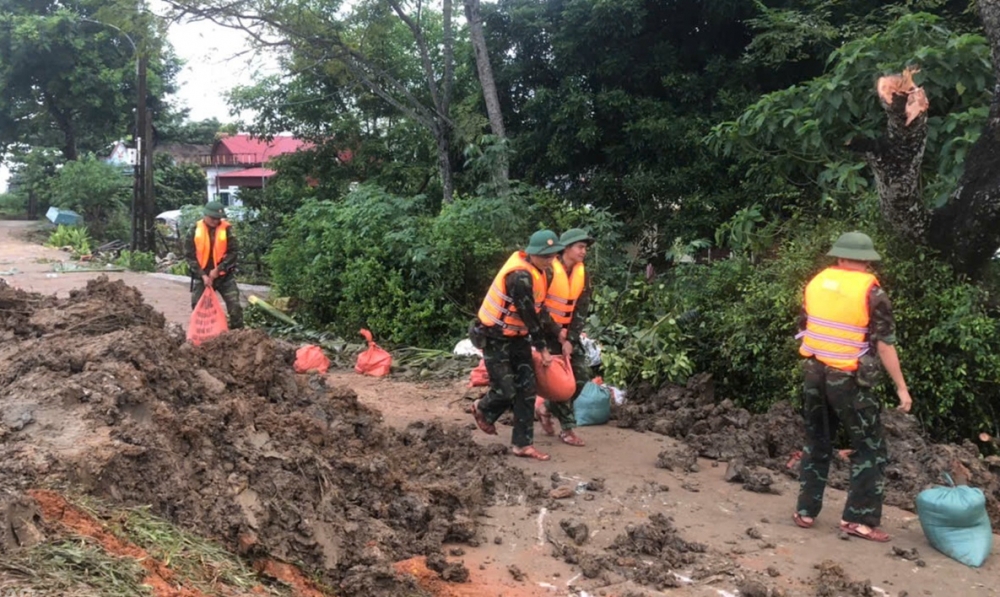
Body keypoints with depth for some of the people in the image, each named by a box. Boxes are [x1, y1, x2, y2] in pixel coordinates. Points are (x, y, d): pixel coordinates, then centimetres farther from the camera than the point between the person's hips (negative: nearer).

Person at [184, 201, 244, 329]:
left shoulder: (226, 229, -7)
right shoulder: (196, 230, -4)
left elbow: (234, 252, -9)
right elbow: (190, 256, -4)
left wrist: (218, 269, -16)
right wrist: (202, 275, -12)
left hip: (224, 276, -1)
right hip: (201, 276, 1)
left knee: (235, 306, -6)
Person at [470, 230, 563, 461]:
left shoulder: (542, 272, 1)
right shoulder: (520, 276, -28)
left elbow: (539, 309, 10)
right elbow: (528, 315, -23)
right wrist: (542, 348, -14)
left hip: (517, 336, 8)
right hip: (495, 338, -8)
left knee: (526, 389, 3)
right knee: (506, 390, -6)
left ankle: (523, 444, 9)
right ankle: (483, 409, 28)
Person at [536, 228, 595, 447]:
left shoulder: (582, 275, 0)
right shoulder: (549, 270, -18)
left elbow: (581, 311, -1)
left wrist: (570, 339, -10)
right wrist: (555, 332, -16)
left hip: (568, 331, 6)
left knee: (581, 375, 3)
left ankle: (547, 409, 21)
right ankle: (567, 428, 4)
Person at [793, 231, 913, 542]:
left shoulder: (816, 283, 3)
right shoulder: (871, 291, -11)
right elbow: (884, 343, -11)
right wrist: (901, 387, -5)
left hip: (814, 373, 5)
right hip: (849, 380, -5)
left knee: (816, 444, 17)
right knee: (870, 450, 7)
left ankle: (806, 511, 19)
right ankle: (859, 519, 4)